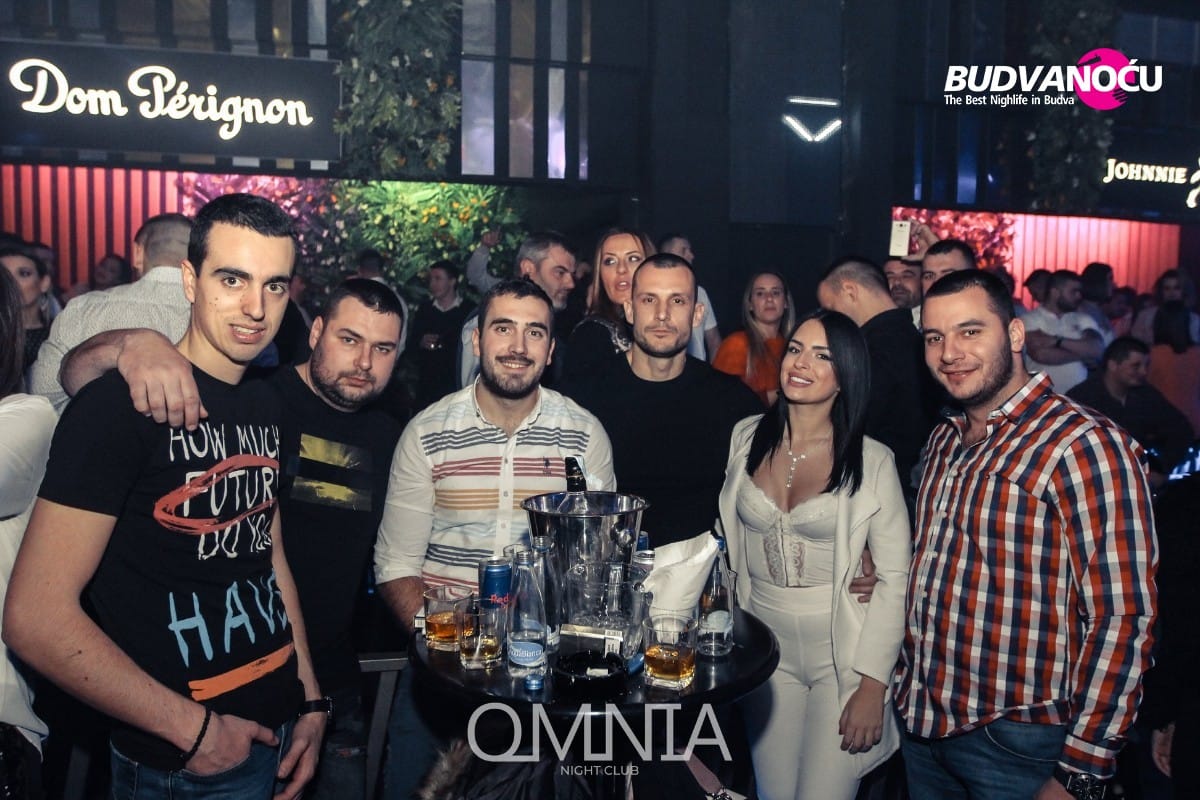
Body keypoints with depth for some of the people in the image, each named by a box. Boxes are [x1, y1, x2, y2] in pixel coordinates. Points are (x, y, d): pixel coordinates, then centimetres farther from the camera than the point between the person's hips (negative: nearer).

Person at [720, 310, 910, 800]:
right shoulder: (747, 438, 0)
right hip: (764, 647, 3)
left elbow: (895, 577, -9)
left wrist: (873, 686, -13)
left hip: (841, 651, -3)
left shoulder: (871, 461, -9)